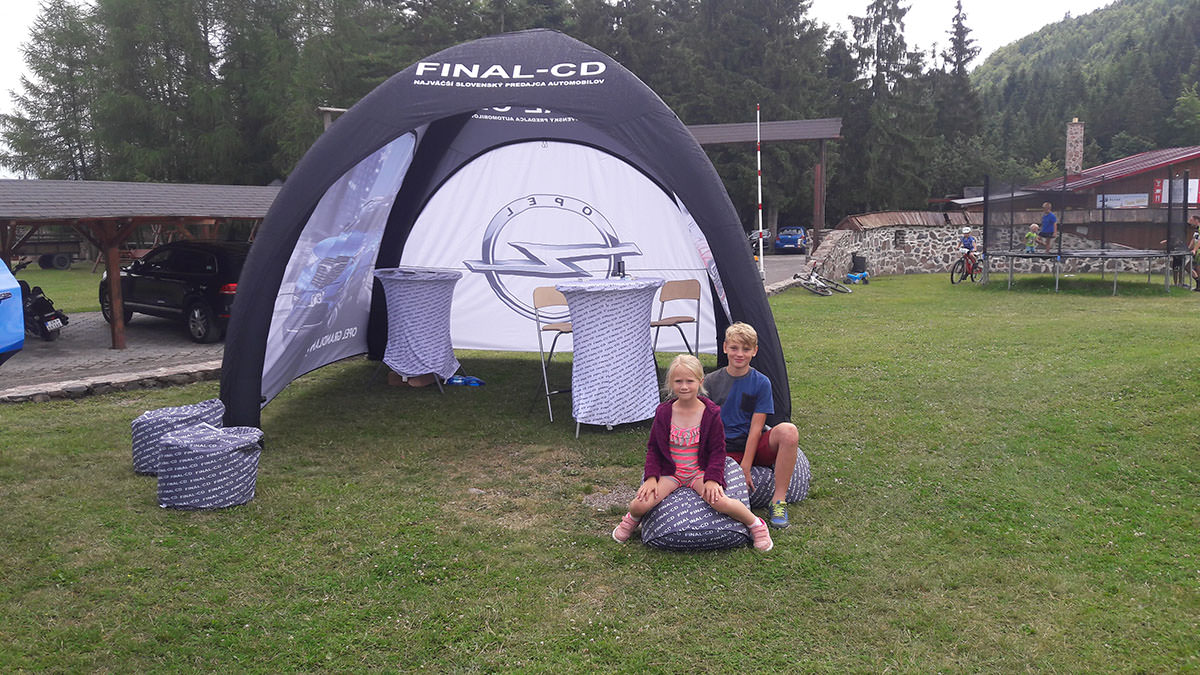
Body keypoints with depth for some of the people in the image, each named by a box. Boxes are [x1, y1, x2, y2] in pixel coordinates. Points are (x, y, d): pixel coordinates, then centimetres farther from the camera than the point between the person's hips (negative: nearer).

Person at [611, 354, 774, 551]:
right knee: (640, 504, -23)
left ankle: (756, 524, -1)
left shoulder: (711, 413, -5)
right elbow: (653, 448, 6)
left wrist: (712, 479, -13)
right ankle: (632, 519, 16)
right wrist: (651, 477, -7)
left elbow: (717, 450, 0)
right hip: (669, 472, 1)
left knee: (720, 502, -31)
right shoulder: (663, 412, -1)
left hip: (700, 471, -1)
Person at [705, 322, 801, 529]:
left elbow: (756, 428, -8)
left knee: (788, 431, -32)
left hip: (754, 448, 0)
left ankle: (779, 499, -22)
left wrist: (745, 468, -15)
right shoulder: (711, 381, 2)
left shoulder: (761, 383, -3)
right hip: (725, 451, 0)